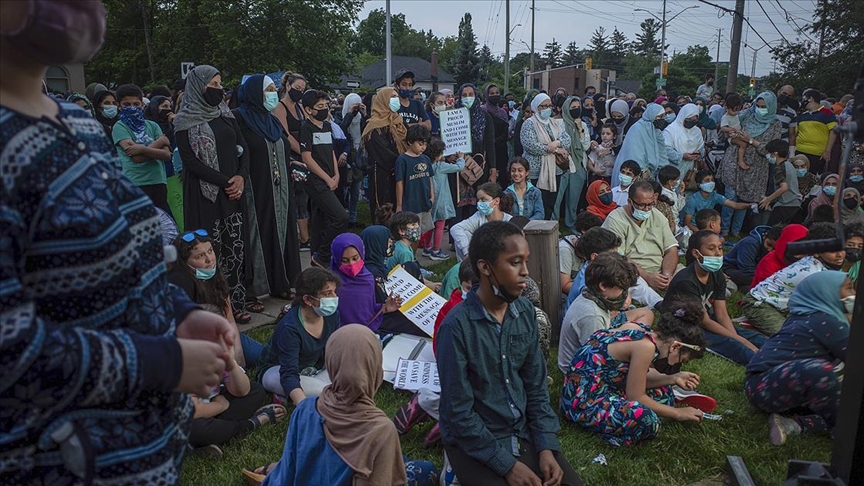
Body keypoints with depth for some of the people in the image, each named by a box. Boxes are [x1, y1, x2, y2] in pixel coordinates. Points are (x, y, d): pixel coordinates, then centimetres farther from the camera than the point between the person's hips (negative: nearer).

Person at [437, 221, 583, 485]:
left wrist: (546, 447, -7)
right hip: (473, 441, -5)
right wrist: (507, 465, -18)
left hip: (523, 432, 5)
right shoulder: (457, 325, -22)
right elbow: (459, 411, -18)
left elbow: (536, 386, 3)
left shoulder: (526, 311, -3)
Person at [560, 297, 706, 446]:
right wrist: (677, 413, -3)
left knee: (662, 391, 16)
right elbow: (635, 397, -14)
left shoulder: (639, 329, 2)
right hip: (583, 401, -10)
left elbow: (635, 382, 10)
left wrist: (673, 378, 5)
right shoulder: (645, 346, -22)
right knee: (647, 421, -30)